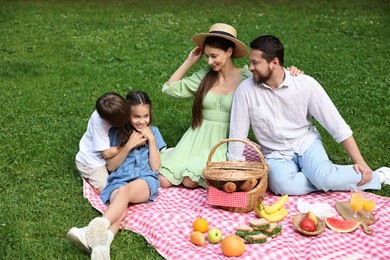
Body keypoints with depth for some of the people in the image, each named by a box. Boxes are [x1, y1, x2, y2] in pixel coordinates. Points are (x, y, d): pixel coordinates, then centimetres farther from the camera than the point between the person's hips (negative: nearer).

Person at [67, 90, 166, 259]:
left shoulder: (153, 132, 16)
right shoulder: (117, 133, 13)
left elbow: (155, 167, 9)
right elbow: (111, 166, 8)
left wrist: (151, 140, 0)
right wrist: (129, 145, -3)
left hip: (146, 180, -1)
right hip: (120, 180, 1)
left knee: (125, 190, -39)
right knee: (120, 209, -36)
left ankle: (97, 227, -63)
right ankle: (102, 242, -64)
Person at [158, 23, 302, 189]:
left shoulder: (247, 78, -6)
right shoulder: (204, 76, 2)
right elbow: (170, 88, 4)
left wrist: (290, 74, -26)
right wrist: (189, 61, 2)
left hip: (225, 142, -3)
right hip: (198, 139, 3)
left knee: (190, 182, -19)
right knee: (164, 181, -7)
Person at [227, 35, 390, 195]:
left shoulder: (305, 84, -14)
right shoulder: (245, 90, -13)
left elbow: (336, 124, -9)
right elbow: (237, 134, -6)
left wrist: (359, 162, -11)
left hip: (306, 142, 0)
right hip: (275, 155, 1)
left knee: (322, 176, -31)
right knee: (283, 185, -33)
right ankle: (335, 181, -10)